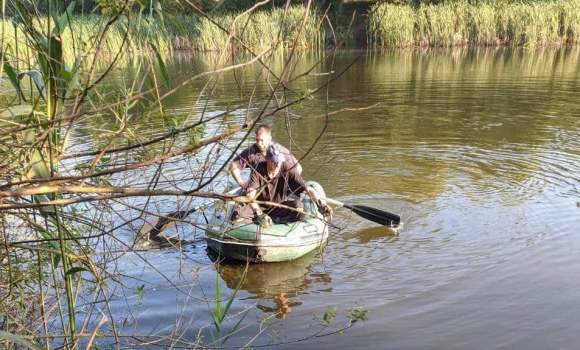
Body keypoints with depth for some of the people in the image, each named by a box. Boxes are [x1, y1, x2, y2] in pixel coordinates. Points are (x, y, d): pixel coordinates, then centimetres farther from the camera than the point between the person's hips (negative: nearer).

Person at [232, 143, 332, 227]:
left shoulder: (288, 170, -16)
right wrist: (259, 214, -46)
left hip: (279, 206, 0)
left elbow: (309, 189, -20)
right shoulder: (258, 170, -18)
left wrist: (321, 203, -39)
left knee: (298, 206, -30)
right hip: (260, 206, 0)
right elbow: (250, 195, -29)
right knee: (237, 214, -28)